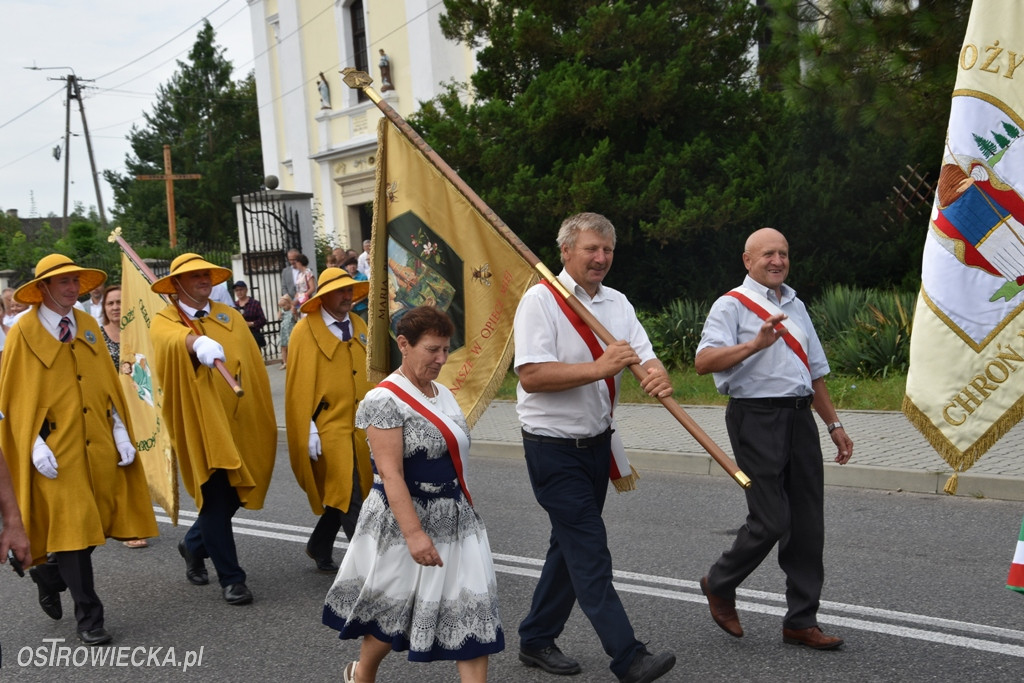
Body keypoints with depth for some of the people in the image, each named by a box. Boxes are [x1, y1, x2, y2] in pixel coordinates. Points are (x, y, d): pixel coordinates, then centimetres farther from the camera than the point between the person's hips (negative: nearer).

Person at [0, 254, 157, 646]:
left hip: (98, 447, 5)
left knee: (95, 523, 9)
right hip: (57, 452, -5)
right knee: (73, 527, -4)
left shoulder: (88, 326, 9)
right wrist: (35, 444, -12)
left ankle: (49, 575, 37)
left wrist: (121, 432, 5)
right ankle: (88, 618, 7)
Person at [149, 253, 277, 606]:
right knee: (215, 499, -5)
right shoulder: (165, 321, 0)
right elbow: (173, 338, -27)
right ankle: (231, 579, 7)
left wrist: (263, 421, 10)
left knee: (233, 496, 11)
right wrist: (197, 343, -49)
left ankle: (194, 546, 39)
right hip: (200, 425, -4)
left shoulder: (230, 316, 12)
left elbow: (254, 368, 12)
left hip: (238, 424, 5)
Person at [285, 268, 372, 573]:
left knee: (342, 497, 14)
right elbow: (299, 385, -9)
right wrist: (308, 432, -13)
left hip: (359, 428, 6)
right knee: (348, 498, -6)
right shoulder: (305, 331, -7)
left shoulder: (359, 326, 11)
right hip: (328, 429, -6)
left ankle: (319, 548, 35)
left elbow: (371, 374, 13)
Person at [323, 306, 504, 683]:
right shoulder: (385, 400, -17)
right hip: (404, 523, -7)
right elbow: (391, 475, -22)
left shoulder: (443, 393, 9)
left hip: (456, 522, 7)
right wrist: (414, 533, -27)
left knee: (472, 612, 1)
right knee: (394, 612, 11)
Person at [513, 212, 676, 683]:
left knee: (571, 546, 15)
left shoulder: (616, 303, 9)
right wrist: (597, 369, -28)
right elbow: (531, 375, -22)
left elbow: (645, 357, 1)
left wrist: (658, 376, -23)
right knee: (590, 552, -7)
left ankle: (536, 640, 29)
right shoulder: (541, 300, -12)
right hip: (554, 446, -8)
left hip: (597, 442, 8)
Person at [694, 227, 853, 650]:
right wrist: (755, 343, -27)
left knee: (808, 524, 6)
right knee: (770, 521, -9)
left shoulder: (795, 306, 21)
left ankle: (801, 621, 15)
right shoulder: (732, 305, -2)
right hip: (756, 417, -7)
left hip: (800, 417, 7)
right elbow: (704, 362, -17)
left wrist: (833, 424, 25)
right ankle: (720, 584, 17)